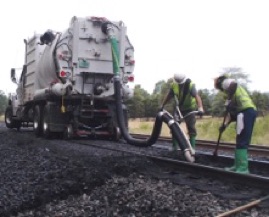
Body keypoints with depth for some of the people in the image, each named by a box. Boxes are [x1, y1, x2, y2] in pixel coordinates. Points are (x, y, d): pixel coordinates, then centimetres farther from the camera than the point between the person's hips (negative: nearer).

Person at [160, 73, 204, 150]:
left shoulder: (190, 84, -26)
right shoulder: (173, 85, -13)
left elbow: (197, 96, -39)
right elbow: (169, 96, 1)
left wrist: (200, 108, -54)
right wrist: (162, 106, 5)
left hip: (190, 108, -4)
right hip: (179, 108, 4)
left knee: (191, 128, -6)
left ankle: (192, 147, 2)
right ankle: (174, 146, 13)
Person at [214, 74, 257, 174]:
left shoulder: (226, 82, 6)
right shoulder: (231, 92, 33)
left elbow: (233, 83, -22)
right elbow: (232, 111, 29)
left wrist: (229, 100, -19)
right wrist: (225, 125, 24)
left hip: (246, 111, -10)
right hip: (249, 111, 10)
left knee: (242, 141, -10)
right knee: (241, 141, 15)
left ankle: (243, 168, -11)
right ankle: (238, 166, 22)